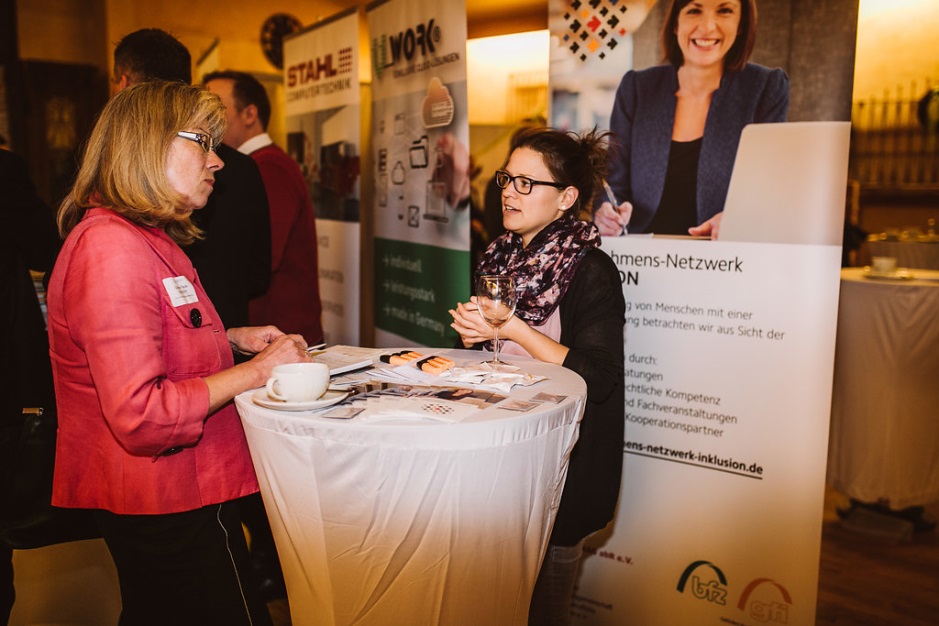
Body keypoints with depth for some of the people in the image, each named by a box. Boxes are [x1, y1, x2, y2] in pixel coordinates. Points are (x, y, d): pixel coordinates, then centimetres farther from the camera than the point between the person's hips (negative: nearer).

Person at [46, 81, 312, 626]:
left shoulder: (144, 237, 13)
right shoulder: (111, 245, -22)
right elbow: (140, 415, -28)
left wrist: (230, 339, 10)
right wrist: (256, 370, -19)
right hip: (166, 506, -10)